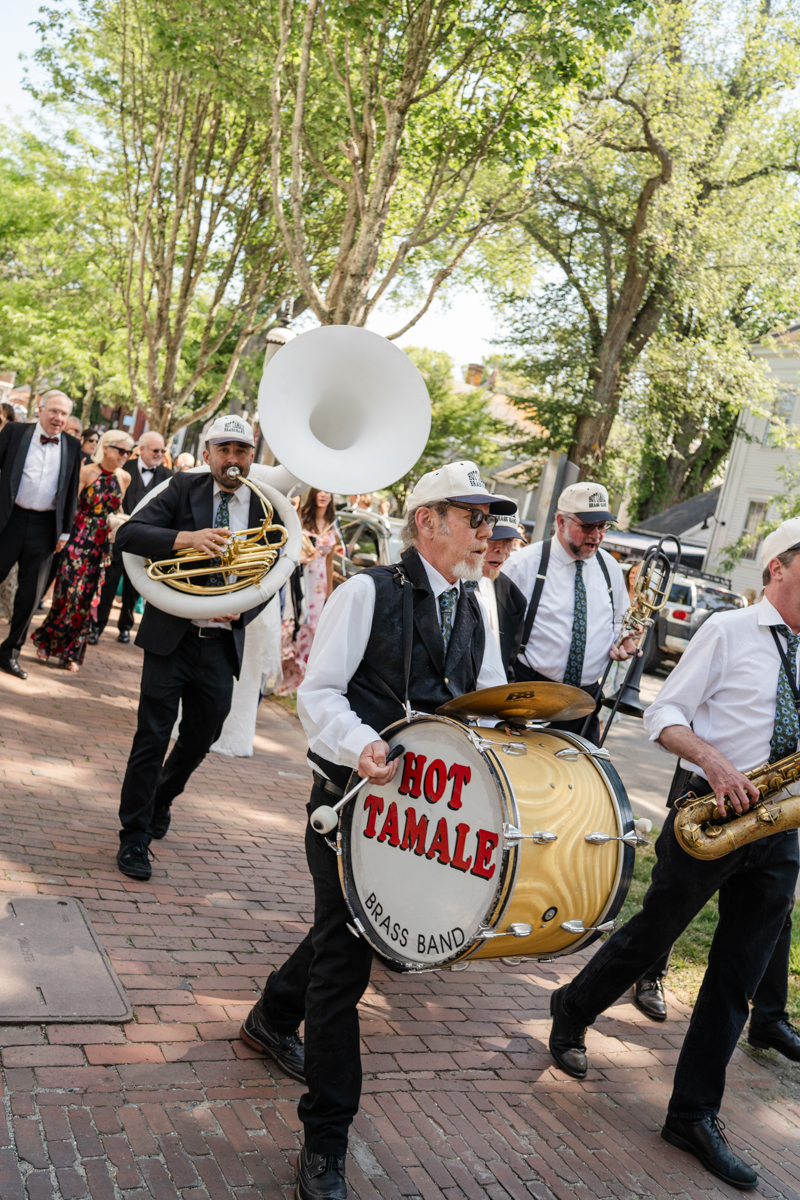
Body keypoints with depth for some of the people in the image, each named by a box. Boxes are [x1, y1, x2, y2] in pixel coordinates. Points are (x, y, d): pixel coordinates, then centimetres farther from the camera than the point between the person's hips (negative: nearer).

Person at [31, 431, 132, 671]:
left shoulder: (124, 478, 6)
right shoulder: (86, 472, -8)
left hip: (101, 545, 4)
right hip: (79, 540, -4)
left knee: (86, 597, 5)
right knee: (68, 591, -4)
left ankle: (71, 652, 16)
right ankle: (46, 642, 15)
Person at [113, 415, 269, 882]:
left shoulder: (265, 509, 4)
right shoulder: (184, 489, -1)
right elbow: (128, 533, -12)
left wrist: (241, 610, -12)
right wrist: (186, 537, -28)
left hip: (223, 644, 3)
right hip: (172, 636, -3)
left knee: (200, 739, 16)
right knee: (152, 738, -1)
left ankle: (161, 799, 44)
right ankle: (135, 836, 14)